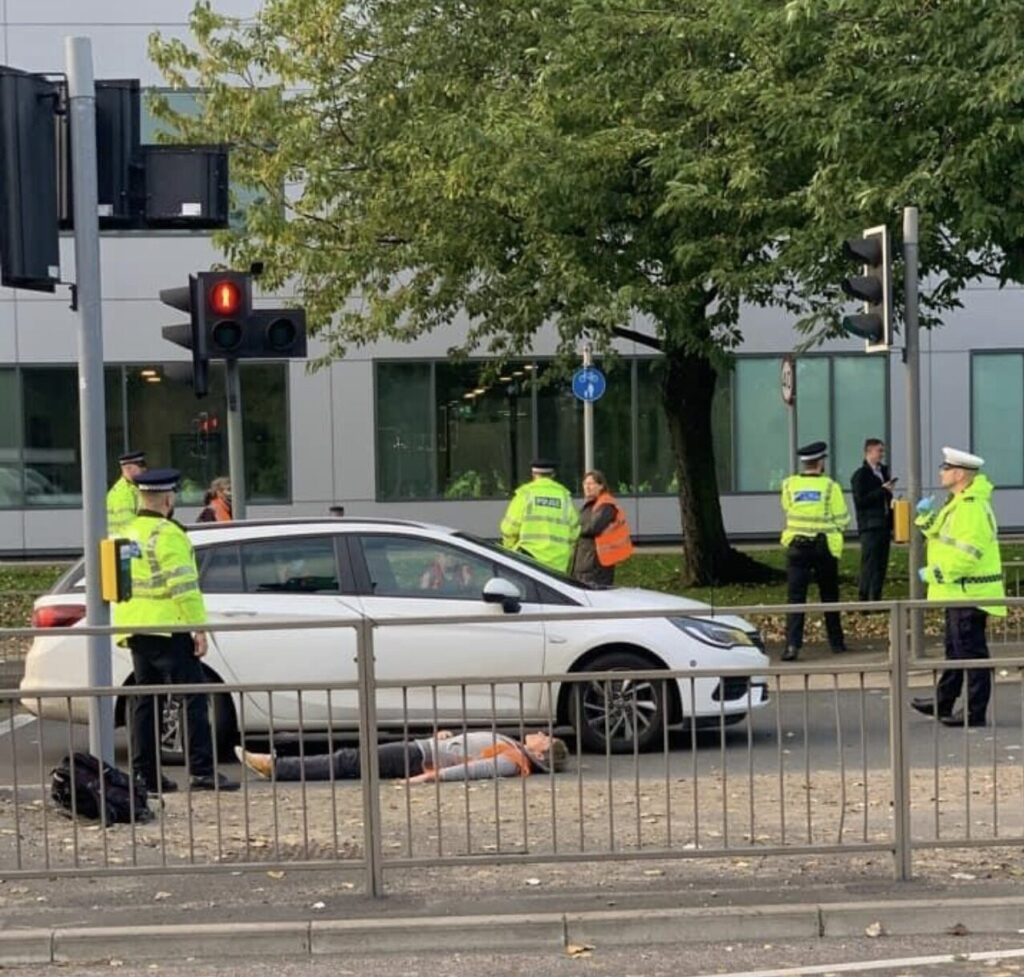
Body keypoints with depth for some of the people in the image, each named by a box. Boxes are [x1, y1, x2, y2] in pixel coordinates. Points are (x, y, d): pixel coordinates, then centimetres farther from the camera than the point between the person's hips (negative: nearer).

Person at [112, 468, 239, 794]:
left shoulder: (128, 535, 16)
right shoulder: (168, 535, -12)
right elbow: (183, 586, -18)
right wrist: (199, 627, -15)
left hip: (134, 630, 9)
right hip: (167, 630, -9)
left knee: (146, 700, 11)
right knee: (193, 697, -7)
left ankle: (145, 774, 11)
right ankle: (203, 772, -11)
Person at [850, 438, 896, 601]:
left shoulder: (883, 472, 17)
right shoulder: (861, 475, -6)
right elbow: (860, 501, -16)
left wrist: (891, 525, 15)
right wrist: (882, 490, -17)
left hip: (883, 526, 7)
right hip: (869, 527, -7)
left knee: (881, 566, 6)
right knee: (870, 566, -9)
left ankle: (876, 600, 10)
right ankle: (865, 601, -7)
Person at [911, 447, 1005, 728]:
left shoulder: (972, 507, -20)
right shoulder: (957, 503, 15)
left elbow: (967, 554, -27)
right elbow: (940, 534, 24)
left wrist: (934, 572, -20)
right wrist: (925, 517, 8)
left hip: (970, 591, -11)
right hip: (959, 591, 11)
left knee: (972, 651, -5)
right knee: (955, 649, 19)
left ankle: (975, 712, 0)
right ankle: (943, 702, 30)